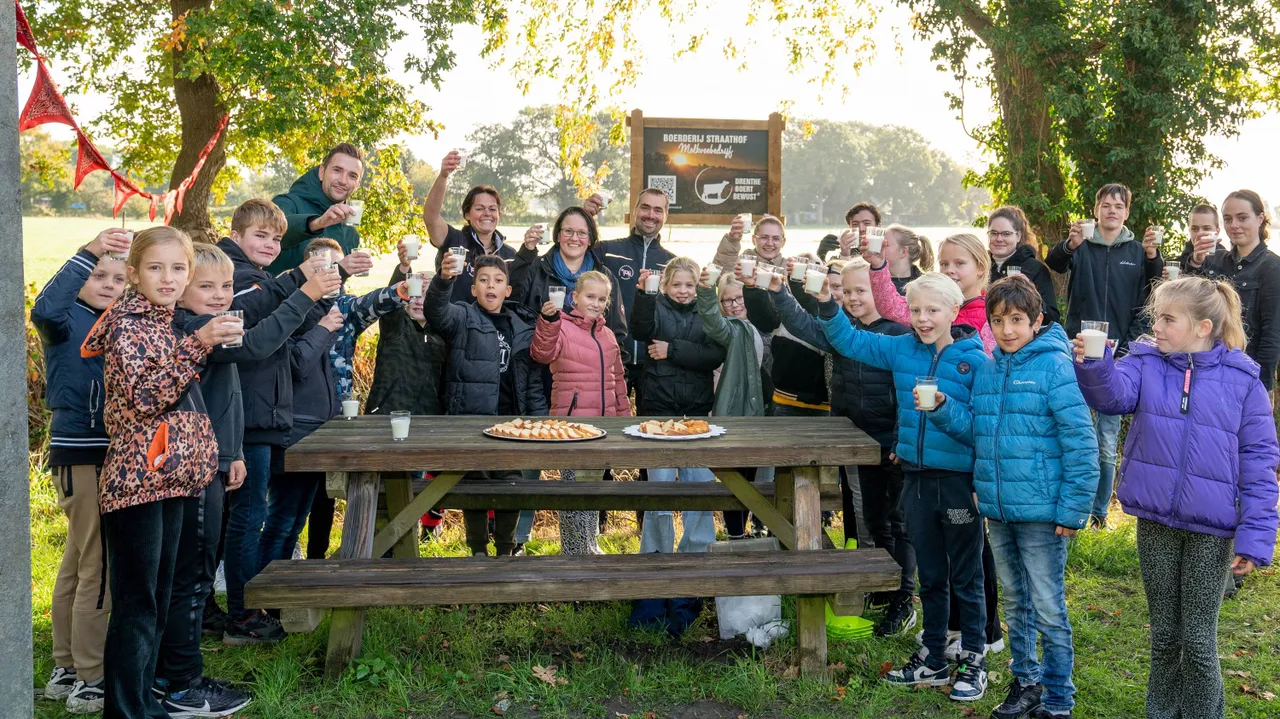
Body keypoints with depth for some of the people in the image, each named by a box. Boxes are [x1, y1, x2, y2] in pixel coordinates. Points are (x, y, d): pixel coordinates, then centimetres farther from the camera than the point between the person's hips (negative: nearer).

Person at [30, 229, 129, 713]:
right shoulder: (68, 321, -9)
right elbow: (45, 308, -33)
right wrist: (89, 251, -38)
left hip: (109, 453, 8)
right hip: (79, 454, -8)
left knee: (78, 564, 16)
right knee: (100, 568, -4)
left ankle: (64, 671, 28)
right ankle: (89, 683, 5)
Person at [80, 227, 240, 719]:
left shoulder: (168, 325, 16)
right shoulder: (126, 324, -8)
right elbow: (143, 397, -21)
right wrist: (196, 345, -25)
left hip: (171, 480, 8)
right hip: (135, 481, -8)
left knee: (157, 604, 15)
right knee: (135, 607, -4)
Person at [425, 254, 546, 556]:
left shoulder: (523, 330, 12)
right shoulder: (463, 318, 1)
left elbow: (534, 383, 14)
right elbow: (436, 311, -23)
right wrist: (443, 279, -42)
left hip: (511, 424, 3)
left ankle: (506, 551, 24)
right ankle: (478, 551, 22)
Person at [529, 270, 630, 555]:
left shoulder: (608, 336, 15)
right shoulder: (561, 327, -6)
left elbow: (618, 381, 22)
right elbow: (543, 353, -26)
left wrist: (624, 417, 20)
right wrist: (548, 320, -41)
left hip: (603, 425, 7)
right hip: (571, 424, -7)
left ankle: (590, 545, 29)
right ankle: (575, 552, 4)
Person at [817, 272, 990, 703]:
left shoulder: (975, 361, -12)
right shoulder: (901, 349, 3)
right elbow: (849, 340, 8)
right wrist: (826, 305, -4)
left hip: (959, 481, -5)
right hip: (917, 478, 5)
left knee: (966, 578, 8)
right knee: (930, 576, 17)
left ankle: (973, 661, 23)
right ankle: (933, 659, 30)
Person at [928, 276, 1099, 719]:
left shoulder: (1054, 367, -13)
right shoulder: (987, 369, 7)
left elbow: (1081, 444, -15)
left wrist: (1073, 511, -16)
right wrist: (941, 409, -6)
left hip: (1041, 513, -6)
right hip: (997, 509, 6)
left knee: (1048, 611, 4)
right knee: (1015, 603, 19)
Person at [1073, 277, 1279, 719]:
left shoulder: (1242, 379, -6)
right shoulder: (1146, 363, -1)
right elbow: (1115, 394, -22)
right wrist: (1094, 366, -43)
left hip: (1210, 527, -2)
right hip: (1155, 521, 2)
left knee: (1198, 639, 8)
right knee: (1164, 633, 16)